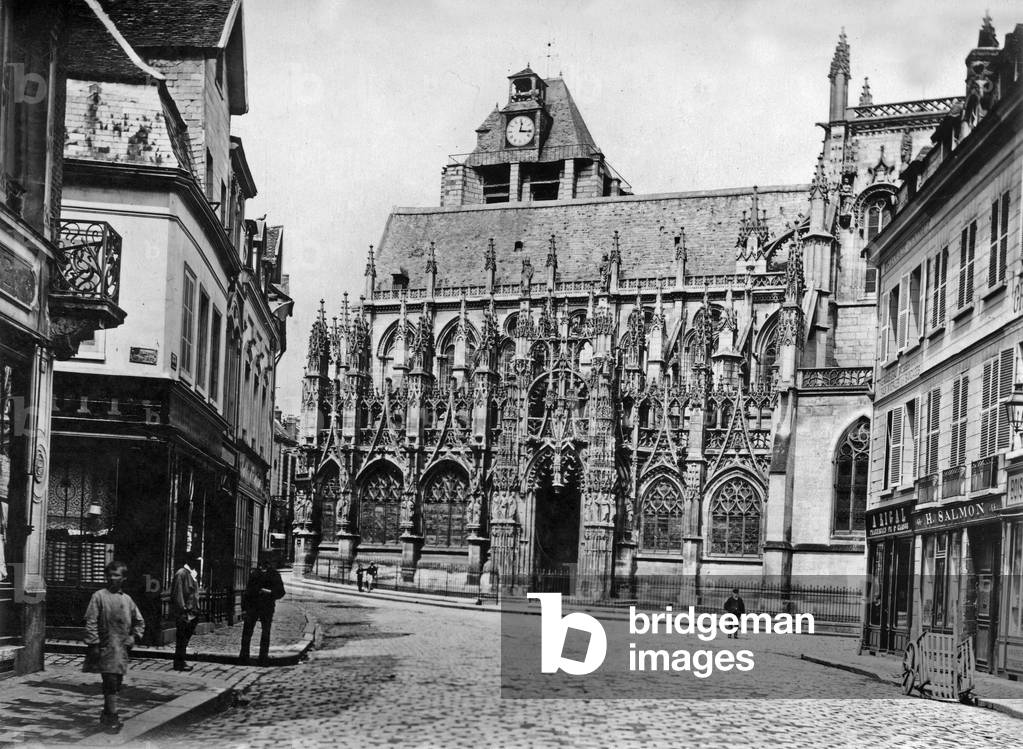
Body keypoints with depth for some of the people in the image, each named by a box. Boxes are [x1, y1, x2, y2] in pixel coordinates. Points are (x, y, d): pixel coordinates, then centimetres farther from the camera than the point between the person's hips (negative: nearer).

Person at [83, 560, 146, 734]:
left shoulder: (127, 599, 12)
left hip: (122, 649, 6)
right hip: (106, 648, -6)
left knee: (116, 684, 10)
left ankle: (107, 715, 24)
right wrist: (93, 644, -14)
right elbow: (91, 622, -8)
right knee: (111, 682, -11)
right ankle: (112, 718, -7)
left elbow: (139, 621, 23)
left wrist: (134, 637, 8)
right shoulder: (99, 596, -4)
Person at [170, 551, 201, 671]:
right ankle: (179, 664, 3)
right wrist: (183, 611, -20)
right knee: (181, 639, -3)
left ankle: (180, 662, 21)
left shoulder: (193, 573, 15)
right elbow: (178, 594, -17)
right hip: (184, 613, -9)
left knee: (185, 639, 14)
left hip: (192, 613, 9)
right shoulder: (181, 574, -13)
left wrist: (196, 611, 17)